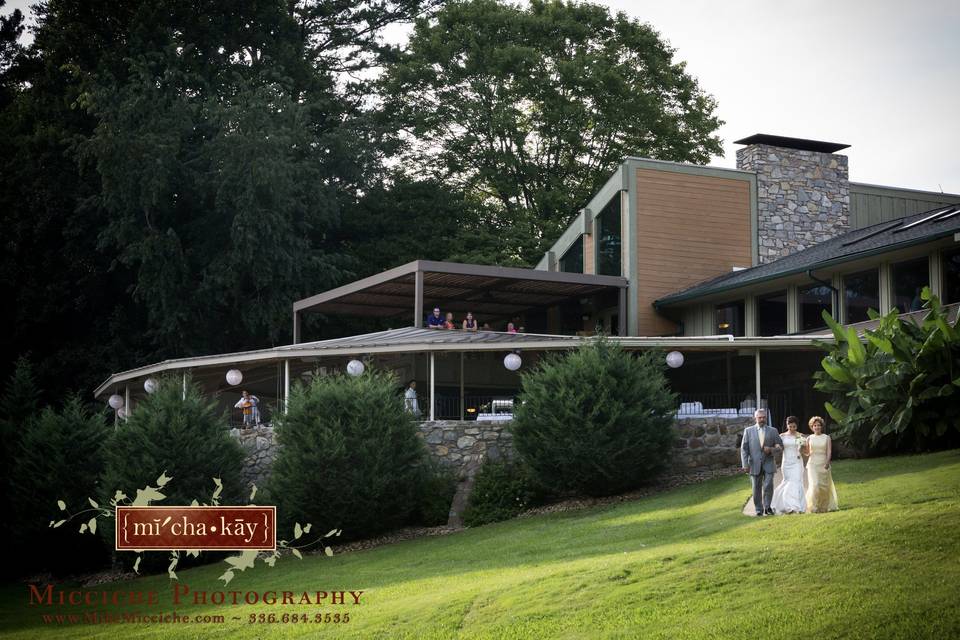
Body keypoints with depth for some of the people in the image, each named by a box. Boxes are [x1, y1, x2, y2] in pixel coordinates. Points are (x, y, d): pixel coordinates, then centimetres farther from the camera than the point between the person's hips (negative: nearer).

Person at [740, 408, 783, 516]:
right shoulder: (748, 431, 5)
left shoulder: (773, 431, 7)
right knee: (757, 489, 4)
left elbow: (780, 446, 10)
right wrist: (745, 465, -5)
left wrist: (771, 449, -11)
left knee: (768, 486, -10)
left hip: (768, 464, 0)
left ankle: (767, 507, 9)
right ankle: (759, 510, 15)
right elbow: (744, 448, 3)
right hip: (755, 464, 0)